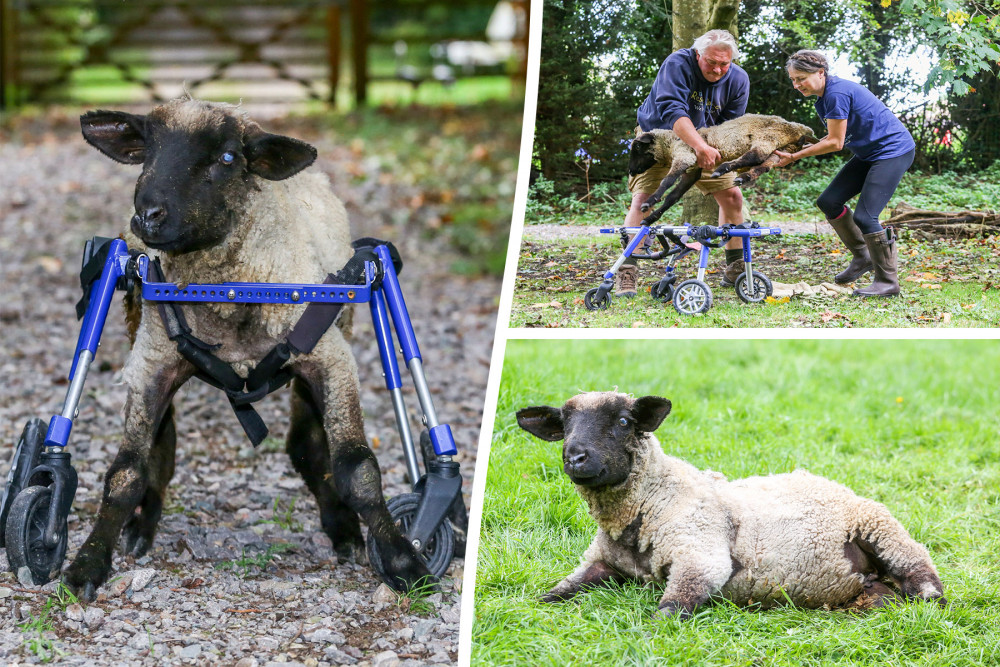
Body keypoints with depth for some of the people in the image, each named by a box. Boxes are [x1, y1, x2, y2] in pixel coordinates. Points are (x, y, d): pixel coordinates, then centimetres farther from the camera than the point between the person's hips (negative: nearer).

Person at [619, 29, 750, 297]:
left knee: (732, 195, -1)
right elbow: (671, 110, -43)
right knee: (643, 197, -19)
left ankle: (735, 268, 13)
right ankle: (626, 273, -22)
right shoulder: (678, 64, -31)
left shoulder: (738, 80, -15)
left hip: (707, 143, 4)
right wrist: (701, 147, -56)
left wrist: (715, 150, -34)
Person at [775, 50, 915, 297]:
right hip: (870, 153, 10)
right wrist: (804, 147, -2)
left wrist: (795, 156, -16)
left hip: (894, 151, -10)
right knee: (829, 202, 6)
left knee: (864, 216, -15)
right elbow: (836, 136, 12)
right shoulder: (824, 97, 8)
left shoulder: (837, 93, -22)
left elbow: (835, 143, -20)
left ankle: (888, 282, -5)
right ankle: (862, 257, 20)